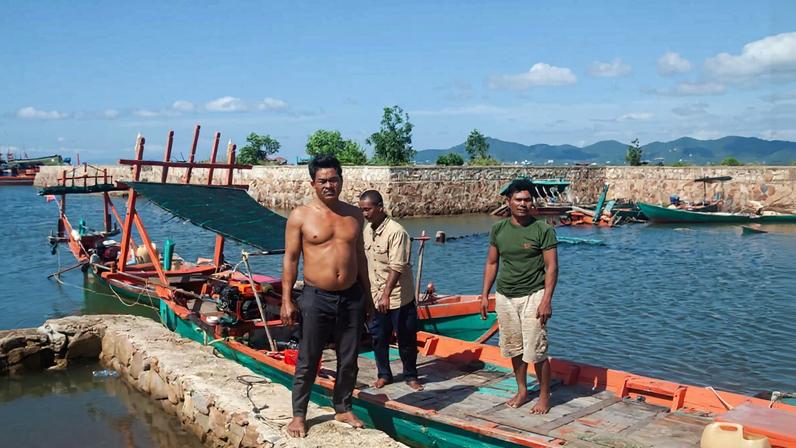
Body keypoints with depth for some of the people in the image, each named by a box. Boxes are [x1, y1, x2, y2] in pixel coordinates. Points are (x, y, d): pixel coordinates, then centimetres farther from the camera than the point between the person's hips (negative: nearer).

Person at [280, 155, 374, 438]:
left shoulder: (354, 214, 7)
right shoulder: (300, 217, -5)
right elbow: (290, 259, -4)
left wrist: (367, 295, 14)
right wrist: (286, 301, -9)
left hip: (352, 297, 4)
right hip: (316, 298, -3)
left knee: (349, 360, 12)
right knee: (307, 362, 5)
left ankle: (343, 409, 30)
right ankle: (299, 415, 20)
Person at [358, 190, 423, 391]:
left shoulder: (396, 232, -19)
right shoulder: (367, 231, 5)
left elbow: (397, 267, -24)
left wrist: (386, 294, -30)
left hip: (399, 297, -6)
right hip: (376, 297, 6)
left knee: (406, 339, 7)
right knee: (378, 338, 13)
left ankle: (410, 376, 23)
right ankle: (384, 374, 29)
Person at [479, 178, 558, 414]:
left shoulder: (543, 230, -8)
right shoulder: (498, 229, 5)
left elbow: (551, 267, -10)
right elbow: (492, 263, 12)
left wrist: (546, 301, -16)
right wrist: (484, 295, 8)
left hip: (532, 296, -4)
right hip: (504, 297, 5)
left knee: (536, 351, -3)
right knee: (514, 349, 14)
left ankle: (544, 396, 15)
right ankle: (522, 391, 31)